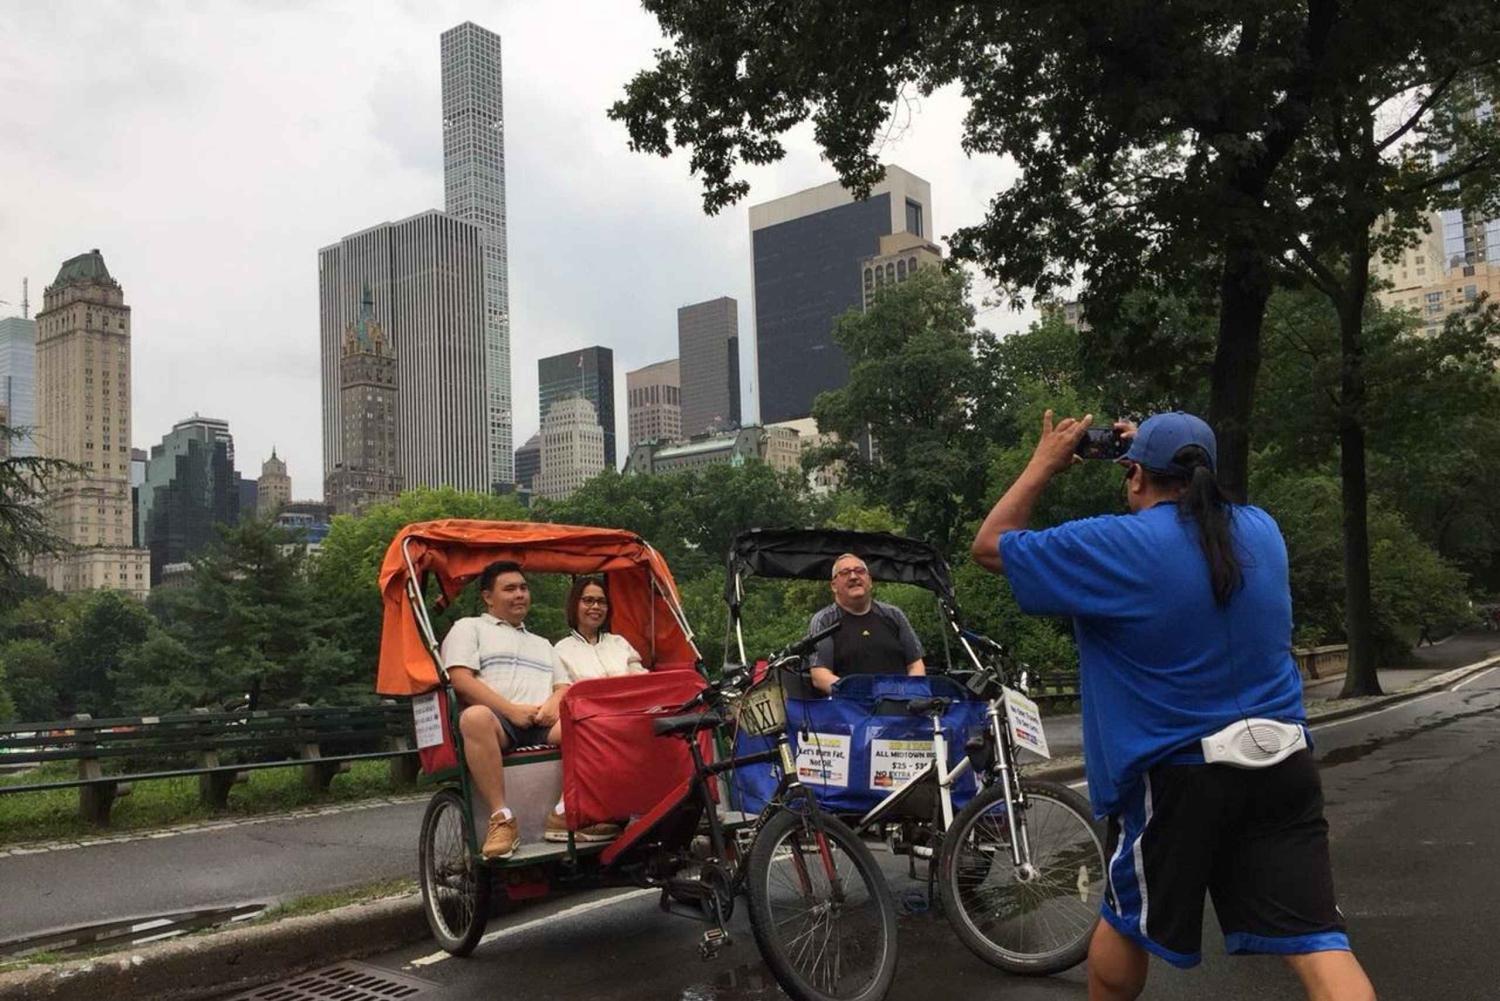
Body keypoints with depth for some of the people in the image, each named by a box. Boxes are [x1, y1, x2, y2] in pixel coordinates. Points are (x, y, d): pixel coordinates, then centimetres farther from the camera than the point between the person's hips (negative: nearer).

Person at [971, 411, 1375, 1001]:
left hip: (1175, 776, -4)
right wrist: (1161, 452, 28)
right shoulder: (1261, 531, 6)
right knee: (1316, 939, 2)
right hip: (1283, 765, 4)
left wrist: (1044, 465, 6)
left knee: (1127, 922, 17)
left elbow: (990, 547, -2)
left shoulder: (1114, 547, -11)